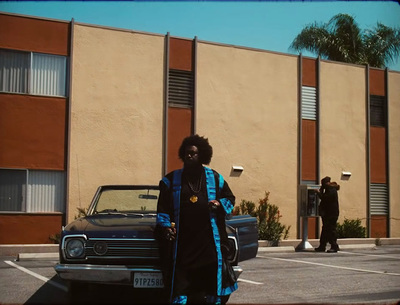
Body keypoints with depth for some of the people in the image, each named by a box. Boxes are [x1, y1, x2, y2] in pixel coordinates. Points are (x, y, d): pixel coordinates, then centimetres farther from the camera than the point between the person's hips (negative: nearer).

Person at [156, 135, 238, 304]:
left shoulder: (215, 178, 11)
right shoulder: (171, 180, 9)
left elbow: (230, 198, 19)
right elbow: (162, 207, 7)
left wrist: (220, 204, -2)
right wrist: (165, 226, -8)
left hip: (208, 239, 1)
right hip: (182, 240, -1)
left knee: (211, 277, 1)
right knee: (181, 278, -1)